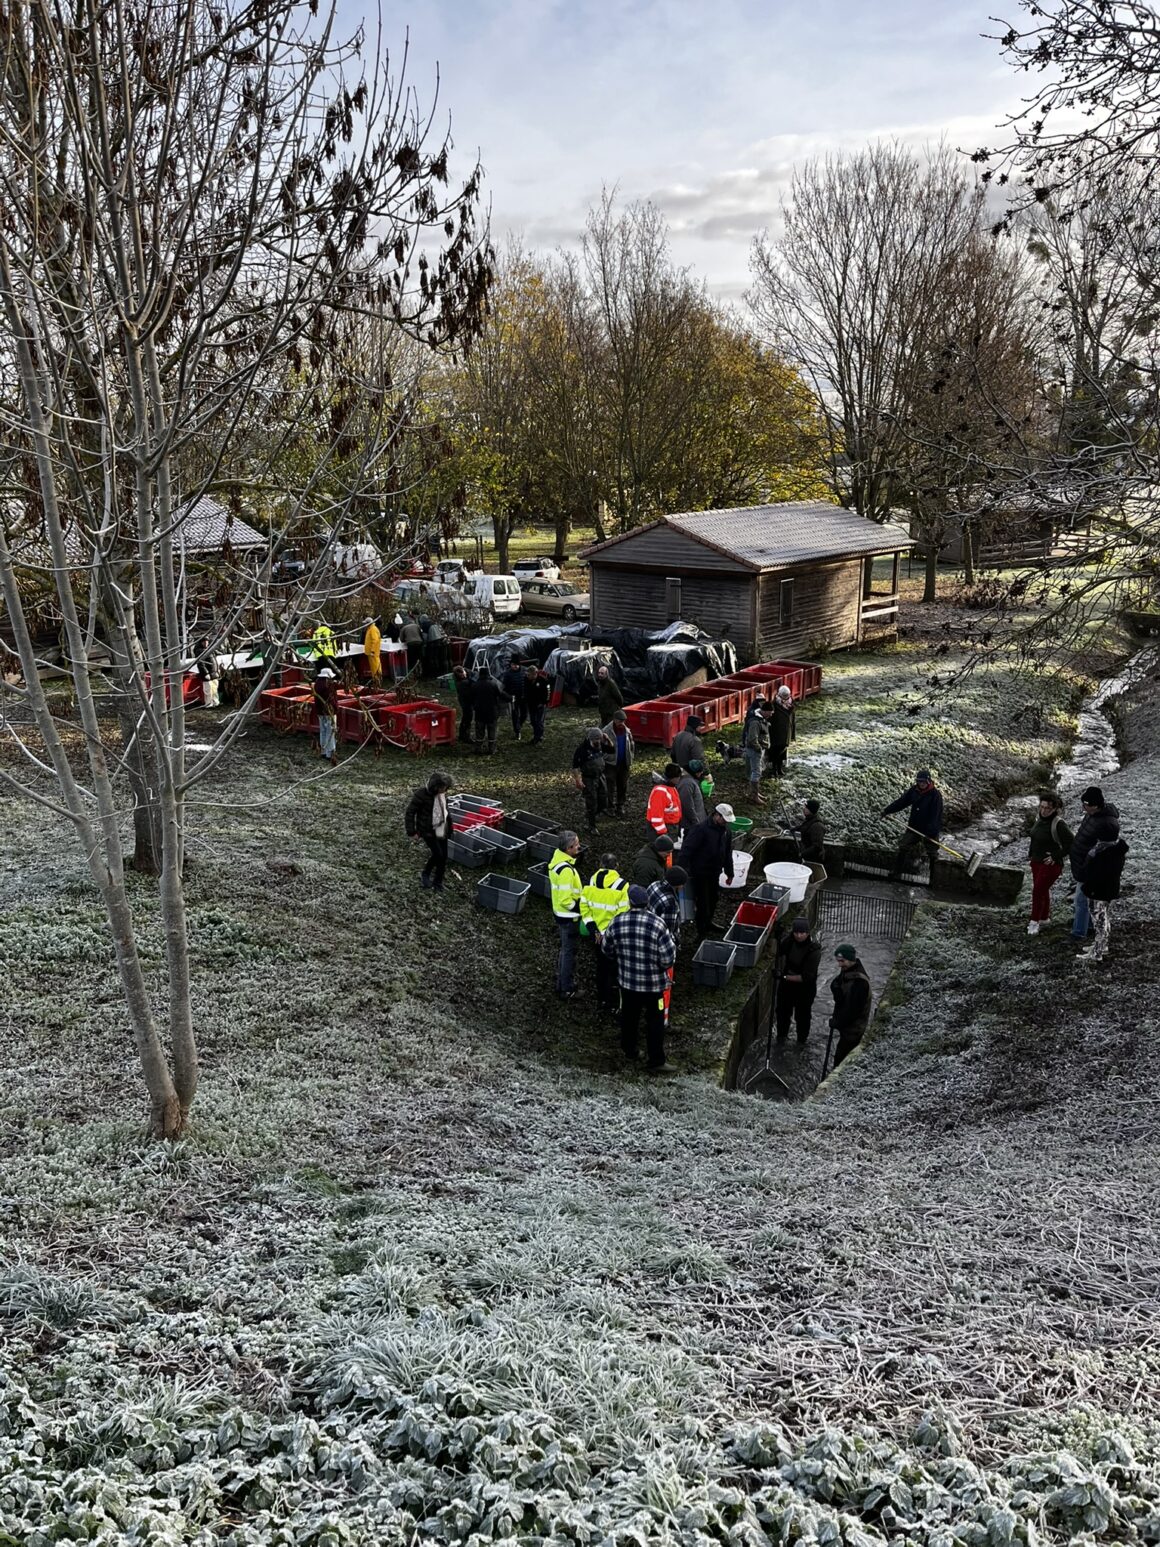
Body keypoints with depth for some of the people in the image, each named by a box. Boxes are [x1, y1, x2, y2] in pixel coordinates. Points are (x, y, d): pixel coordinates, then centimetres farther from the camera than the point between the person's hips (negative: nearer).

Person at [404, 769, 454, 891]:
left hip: (442, 829, 6)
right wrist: (411, 832, -13)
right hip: (428, 830, -6)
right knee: (438, 854, -13)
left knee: (443, 856, 6)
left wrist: (449, 826, 20)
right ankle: (425, 875, 13)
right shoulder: (421, 794, -21)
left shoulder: (442, 793, -2)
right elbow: (409, 812, -14)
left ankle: (438, 882, 23)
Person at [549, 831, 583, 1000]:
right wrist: (582, 907, -16)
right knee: (569, 952, 5)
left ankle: (561, 984, 36)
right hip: (568, 917, -9)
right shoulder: (566, 870, -29)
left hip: (560, 913, 9)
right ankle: (567, 990, 17)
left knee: (565, 949, 23)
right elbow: (566, 901, -27)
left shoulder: (557, 860, 1)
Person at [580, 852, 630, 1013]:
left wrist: (592, 929, 0)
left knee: (601, 965, 20)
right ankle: (611, 1002, 19)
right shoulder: (621, 886, -18)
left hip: (596, 934, 4)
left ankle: (600, 1000, 29)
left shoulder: (589, 882, -5)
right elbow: (623, 914, -18)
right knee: (613, 968, 11)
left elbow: (584, 907, -3)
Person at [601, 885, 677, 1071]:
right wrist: (672, 943, 1)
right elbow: (668, 958, -20)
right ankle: (656, 1062, 14)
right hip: (653, 982, -3)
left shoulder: (617, 922, -11)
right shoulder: (657, 924, -22)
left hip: (627, 980, 3)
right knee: (655, 1020, 9)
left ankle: (629, 1049, 41)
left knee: (629, 1015, 23)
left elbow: (607, 949, 4)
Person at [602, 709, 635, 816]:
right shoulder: (606, 731, -11)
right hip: (611, 763, -5)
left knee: (623, 785, 10)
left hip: (624, 763, 5)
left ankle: (620, 806, 22)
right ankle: (611, 807, 9)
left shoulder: (627, 731, 5)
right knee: (611, 786, -1)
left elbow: (631, 746, 14)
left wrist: (630, 763, 12)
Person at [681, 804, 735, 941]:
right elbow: (686, 850, -23)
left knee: (713, 899, 20)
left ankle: (708, 923, 42)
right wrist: (685, 871, -26)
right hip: (699, 873, -8)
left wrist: (729, 873, 19)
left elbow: (728, 854, 17)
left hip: (714, 873, 8)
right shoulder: (701, 829, -21)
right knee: (702, 903, -3)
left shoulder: (726, 831, 5)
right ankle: (701, 934, 7)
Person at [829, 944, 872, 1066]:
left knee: (841, 1060, -8)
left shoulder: (860, 981, -27)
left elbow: (854, 1009, -24)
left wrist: (837, 1022, -13)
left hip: (853, 1029, -9)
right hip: (846, 1025, 9)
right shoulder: (846, 973, 3)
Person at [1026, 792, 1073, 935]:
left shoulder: (1058, 824, -22)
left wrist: (1056, 856, -19)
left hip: (1051, 864, -8)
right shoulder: (1039, 818, 1)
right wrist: (1031, 853, 12)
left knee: (1038, 891, -5)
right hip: (1036, 861, 8)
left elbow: (1071, 842, -22)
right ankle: (1045, 918, 34)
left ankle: (1035, 922, 7)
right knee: (1043, 890, 18)